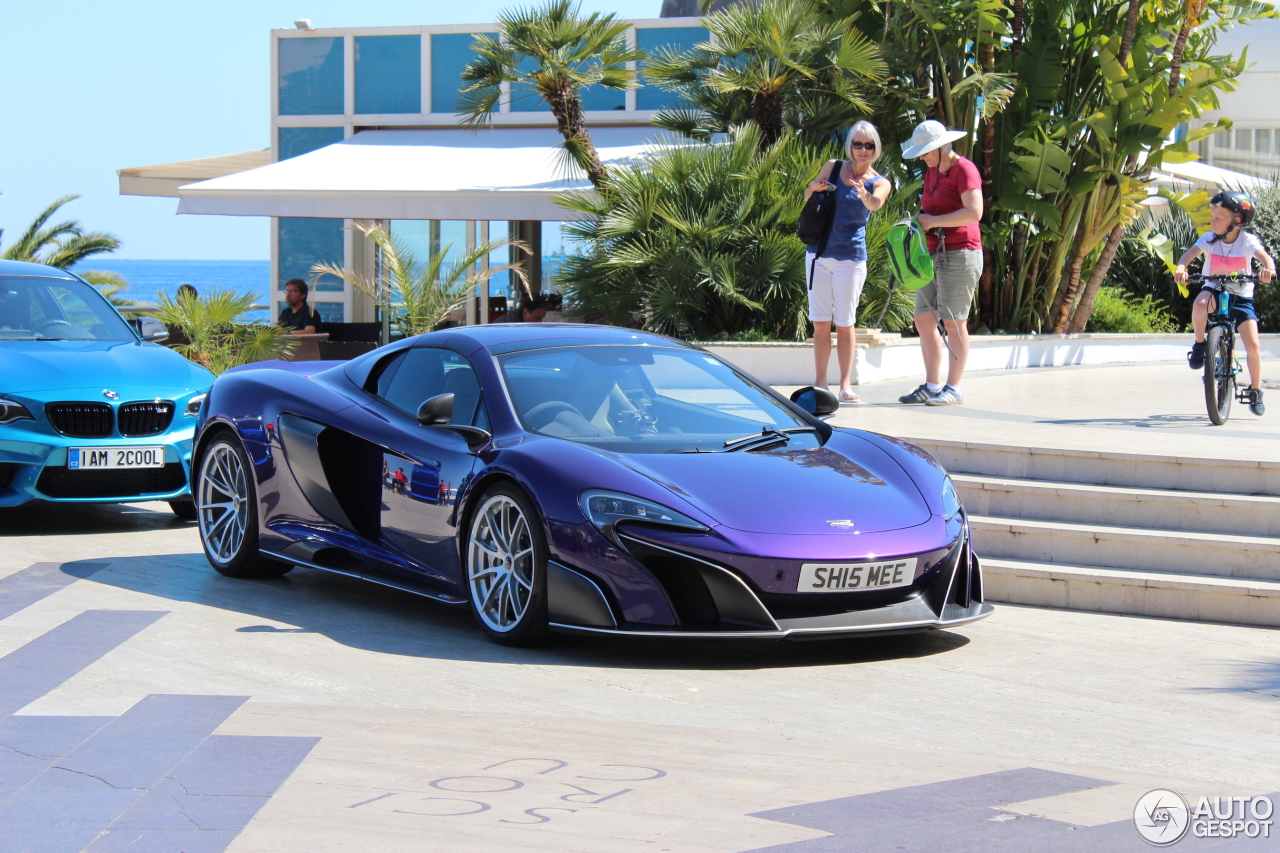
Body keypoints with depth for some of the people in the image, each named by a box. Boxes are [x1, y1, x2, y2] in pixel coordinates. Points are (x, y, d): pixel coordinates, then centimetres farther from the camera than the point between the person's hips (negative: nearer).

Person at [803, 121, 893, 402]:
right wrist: (813, 188, -9)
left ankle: (846, 385, 0)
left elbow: (876, 204, -22)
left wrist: (864, 195, -45)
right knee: (820, 322, 2)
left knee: (845, 323, -2)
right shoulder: (832, 168, 6)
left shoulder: (880, 183, 1)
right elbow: (808, 203, 14)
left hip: (851, 256, -2)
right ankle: (820, 384, 6)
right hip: (819, 252, 2)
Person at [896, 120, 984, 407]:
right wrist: (918, 222, 8)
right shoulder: (932, 172, 17)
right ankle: (931, 386, 11)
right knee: (924, 319, 6)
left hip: (959, 253, -9)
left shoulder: (964, 169, -9)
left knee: (954, 322, -7)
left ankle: (953, 388, -3)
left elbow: (974, 212, -20)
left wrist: (933, 221, -16)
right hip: (932, 255, 9)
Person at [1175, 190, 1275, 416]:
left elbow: (1264, 256, -29)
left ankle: (1255, 391, 10)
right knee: (1200, 303, -37)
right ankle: (1199, 345, -11)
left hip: (1241, 296, -1)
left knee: (1252, 344, -11)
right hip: (1214, 289, 1)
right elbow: (1191, 253, -23)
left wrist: (1268, 269, -53)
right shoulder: (1209, 238, -9)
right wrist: (1181, 268, -45)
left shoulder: (1247, 240, -14)